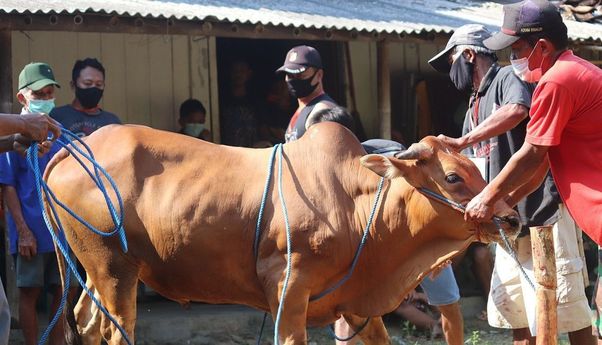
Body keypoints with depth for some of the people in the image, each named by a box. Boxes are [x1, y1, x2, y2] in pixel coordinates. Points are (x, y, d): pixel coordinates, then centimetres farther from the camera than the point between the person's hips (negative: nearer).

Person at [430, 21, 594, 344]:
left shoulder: (507, 78, -5)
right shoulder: (474, 108, 22)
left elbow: (517, 110, -29)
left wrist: (462, 142, -27)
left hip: (545, 210, -9)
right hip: (510, 220, 9)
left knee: (566, 306, -8)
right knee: (516, 311, 7)